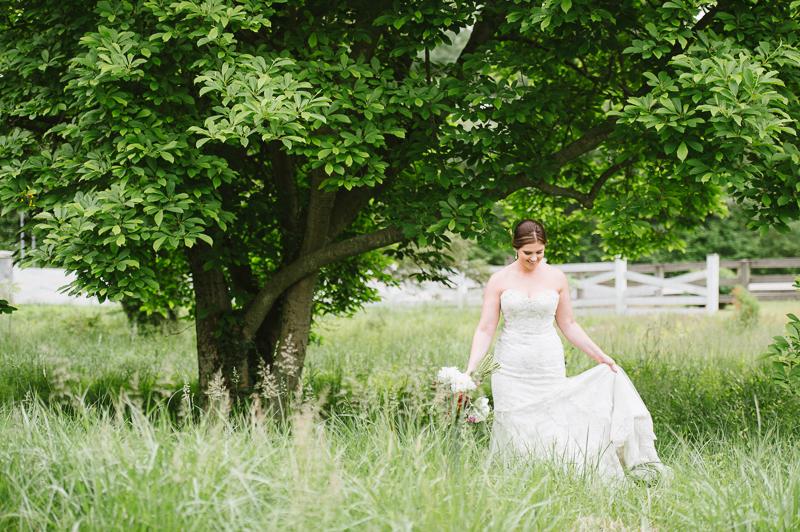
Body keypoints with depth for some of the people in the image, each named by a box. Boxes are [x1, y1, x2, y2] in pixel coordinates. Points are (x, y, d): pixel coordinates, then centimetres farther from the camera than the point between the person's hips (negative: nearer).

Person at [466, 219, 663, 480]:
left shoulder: (556, 278, 4)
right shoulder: (500, 280, -1)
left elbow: (568, 325, 13)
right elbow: (485, 330, -2)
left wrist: (600, 355, 11)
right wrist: (470, 369, -13)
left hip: (548, 366, 1)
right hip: (511, 368, -1)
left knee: (552, 433, -5)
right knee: (515, 433, -3)